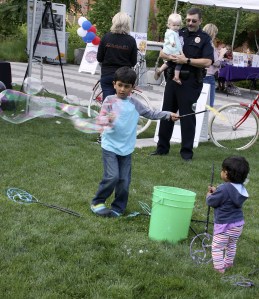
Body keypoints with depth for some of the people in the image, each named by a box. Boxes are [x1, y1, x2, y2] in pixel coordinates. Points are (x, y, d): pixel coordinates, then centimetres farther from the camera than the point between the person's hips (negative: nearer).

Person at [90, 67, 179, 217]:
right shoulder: (110, 100, -5)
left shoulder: (134, 103, 7)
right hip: (110, 146, -4)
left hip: (126, 148, 4)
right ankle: (97, 202, 7)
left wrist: (169, 115, 8)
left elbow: (151, 114, 15)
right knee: (112, 176, -14)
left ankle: (118, 208, 19)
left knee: (124, 180, 3)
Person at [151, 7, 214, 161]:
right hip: (172, 79, 5)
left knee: (187, 116, 0)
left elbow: (207, 62, -13)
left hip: (190, 83, -5)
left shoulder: (205, 38, -1)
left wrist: (187, 60, -19)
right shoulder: (178, 34, 11)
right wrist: (170, 57, -12)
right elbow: (162, 53, 10)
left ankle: (187, 151, 9)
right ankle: (162, 147, 21)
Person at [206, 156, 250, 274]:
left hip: (224, 225, -9)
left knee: (217, 247, 4)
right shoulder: (240, 188, -1)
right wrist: (216, 191, 16)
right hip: (238, 223, 9)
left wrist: (209, 195, 3)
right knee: (232, 245, 27)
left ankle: (219, 268, 4)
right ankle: (228, 263, 42)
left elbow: (211, 202, -17)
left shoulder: (223, 189, -27)